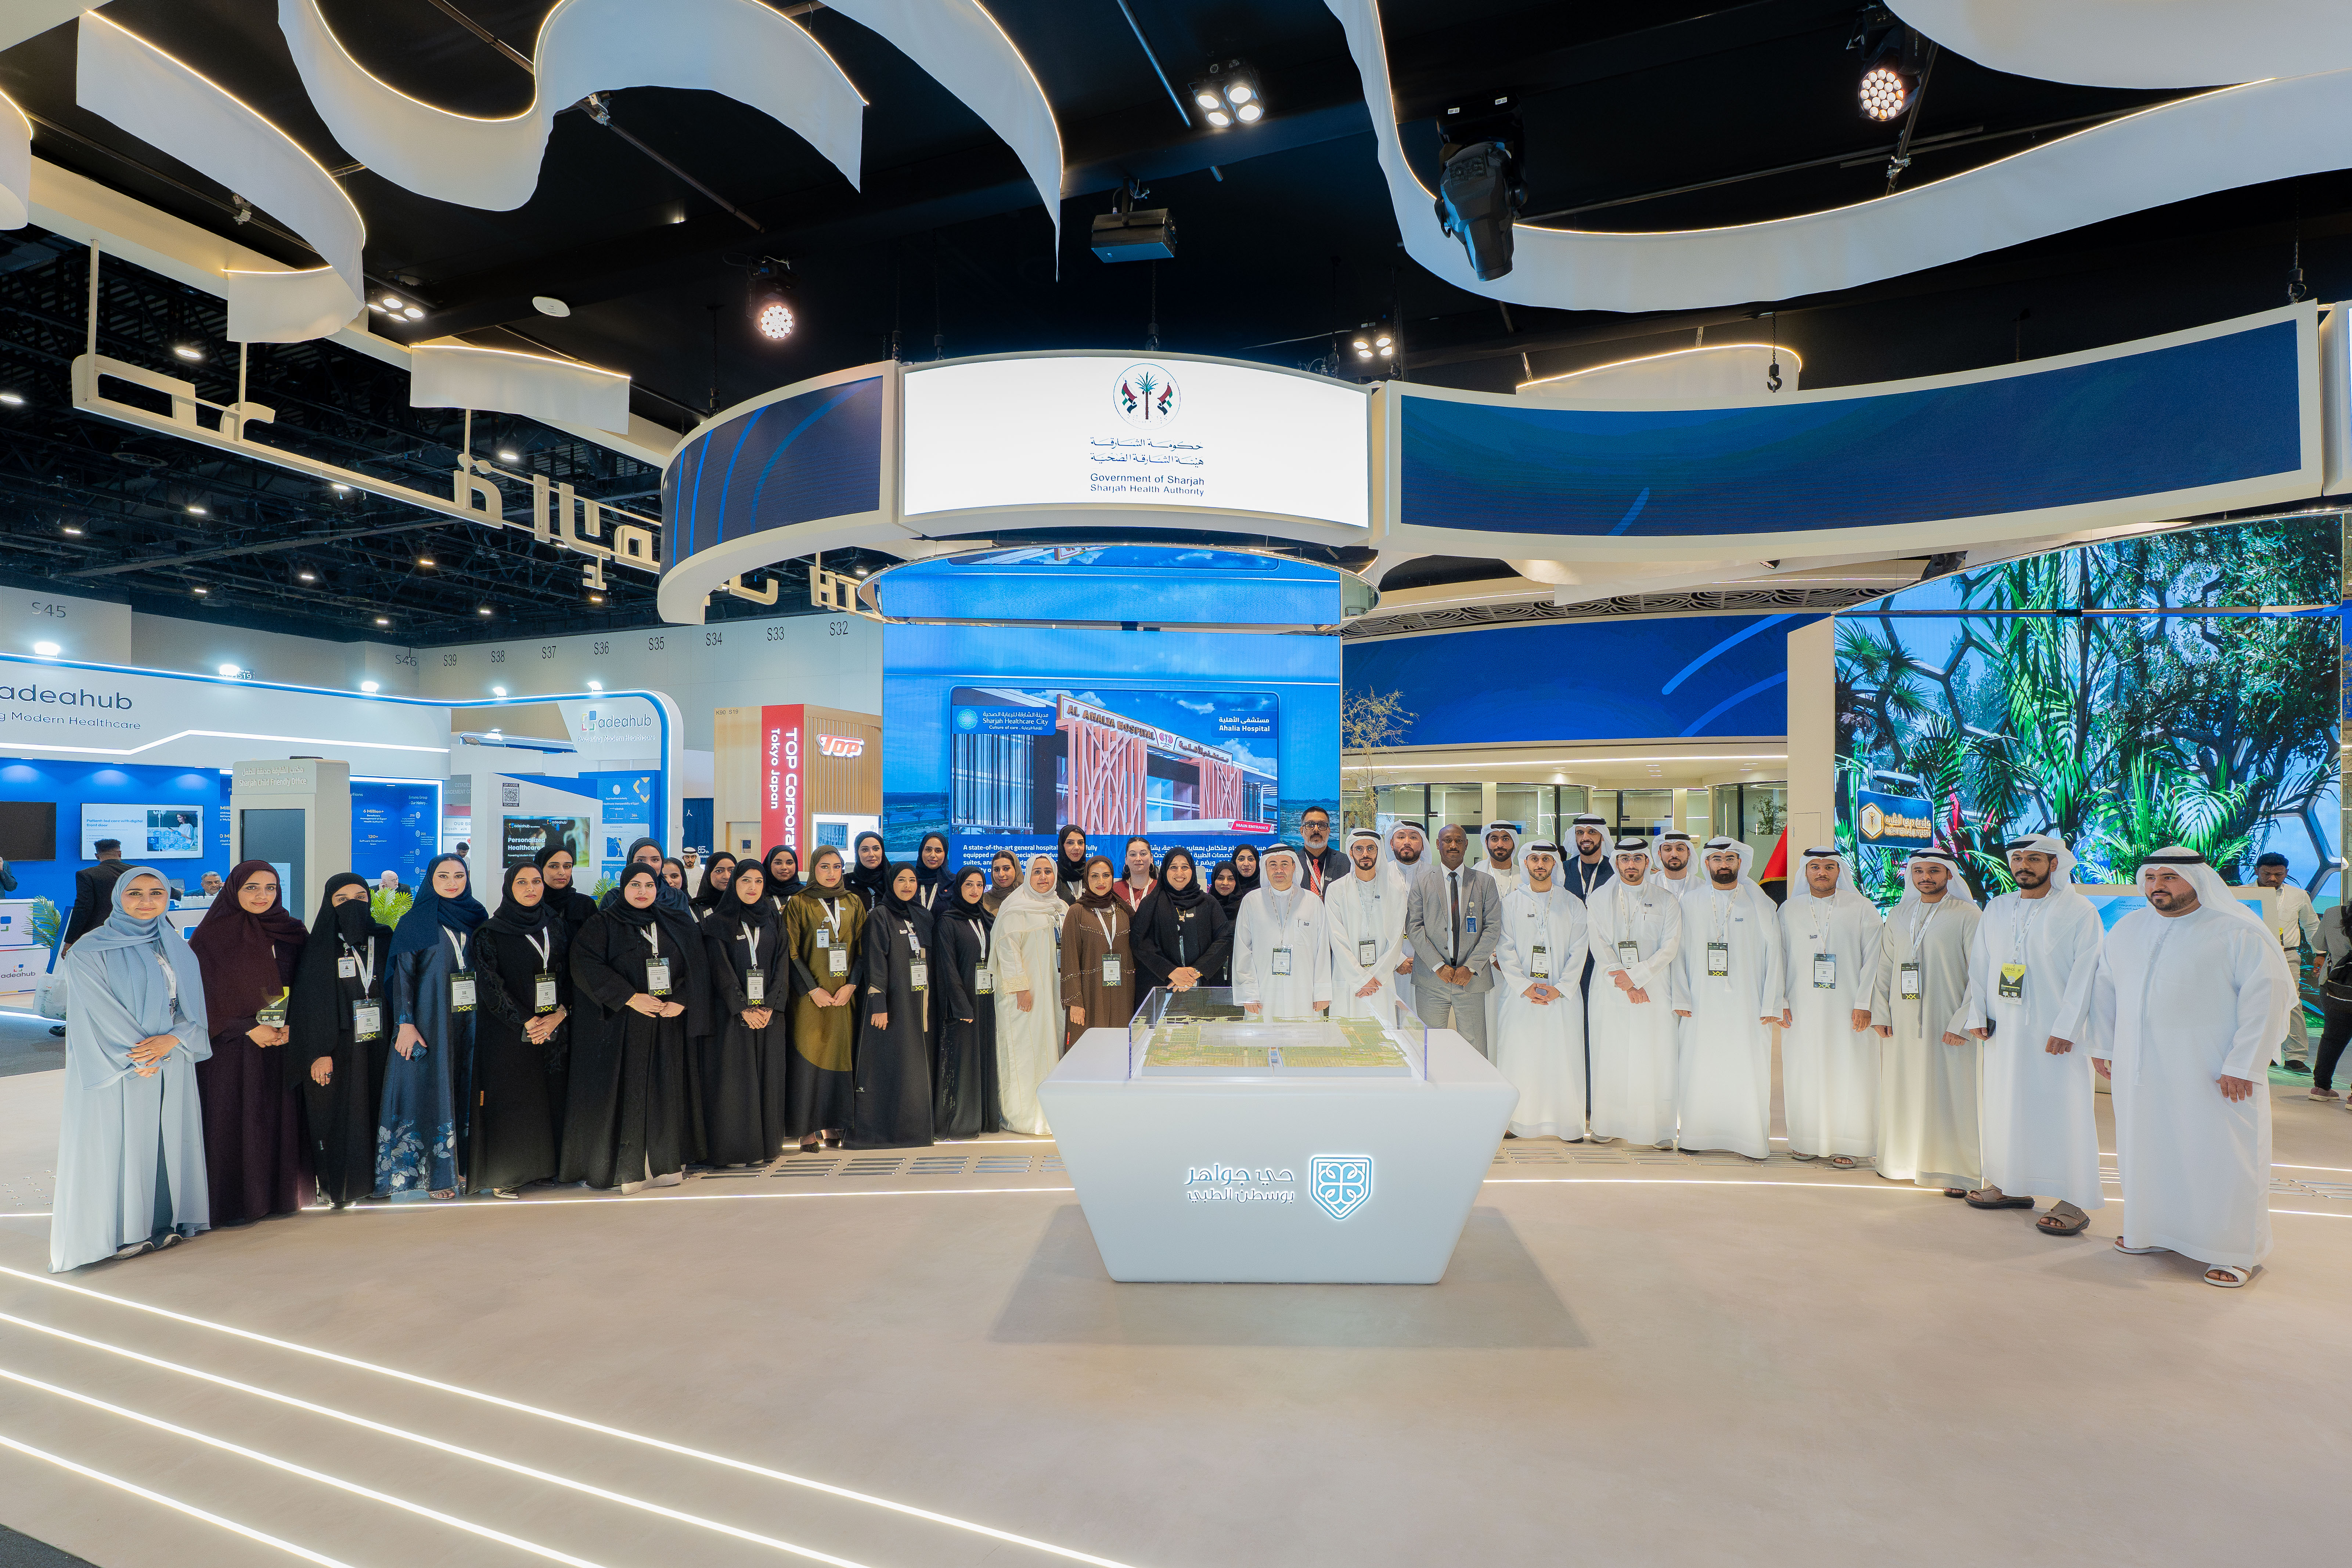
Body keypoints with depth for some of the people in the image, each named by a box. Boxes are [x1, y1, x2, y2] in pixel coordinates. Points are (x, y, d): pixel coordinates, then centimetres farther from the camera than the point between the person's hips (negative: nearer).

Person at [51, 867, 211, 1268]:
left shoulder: (178, 949, 10)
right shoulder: (91, 950, -4)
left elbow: (193, 1005, 6)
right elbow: (99, 1012, -10)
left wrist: (172, 1040, -12)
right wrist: (138, 1056, -14)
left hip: (172, 1064, 4)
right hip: (117, 1067, -4)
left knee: (168, 1139, 7)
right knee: (119, 1141, 0)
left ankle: (166, 1220, 16)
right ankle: (122, 1231, 10)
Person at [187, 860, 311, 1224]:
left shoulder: (293, 932, 7)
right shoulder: (211, 935, -2)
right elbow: (204, 993, -6)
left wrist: (292, 1028, -8)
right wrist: (249, 1028, -14)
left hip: (284, 1044, 3)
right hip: (232, 1045, -3)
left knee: (281, 1119, 5)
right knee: (234, 1120, 0)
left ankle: (281, 1193, 16)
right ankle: (235, 1202, 10)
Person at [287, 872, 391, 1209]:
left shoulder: (384, 941, 8)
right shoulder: (320, 947, -2)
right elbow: (311, 1002, -6)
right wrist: (319, 1053, -14)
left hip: (376, 1045, 3)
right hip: (337, 1048, -3)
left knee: (373, 1110, 3)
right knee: (338, 1115, -1)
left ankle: (367, 1179, 13)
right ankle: (335, 1184, 11)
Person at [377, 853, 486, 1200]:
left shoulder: (478, 918, 9)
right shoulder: (415, 922, -2)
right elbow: (403, 974, -5)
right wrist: (406, 1024, -13)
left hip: (471, 1019, 4)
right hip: (430, 1019, -4)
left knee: (466, 1089, 6)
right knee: (431, 1089, -1)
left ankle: (463, 1162, 15)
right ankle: (434, 1173, 7)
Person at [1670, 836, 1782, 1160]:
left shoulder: (1762, 906, 6)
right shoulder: (1691, 905, 9)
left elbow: (1773, 956, 3)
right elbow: (1679, 953, 8)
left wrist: (1771, 1005, -3)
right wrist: (1681, 999, -1)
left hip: (1747, 1006, -1)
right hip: (1702, 1005, 1)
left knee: (1748, 1071, -1)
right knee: (1699, 1069, 0)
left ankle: (1749, 1140, 9)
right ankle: (1698, 1135, 11)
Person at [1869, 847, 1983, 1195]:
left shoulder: (1967, 915, -4)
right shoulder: (1899, 915, 11)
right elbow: (1885, 966, 14)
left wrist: (1962, 1022, -13)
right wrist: (1880, 1013, 6)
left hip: (1947, 1024, -4)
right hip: (1901, 1023, 5)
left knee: (1951, 1095, -1)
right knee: (1902, 1091, 9)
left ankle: (1958, 1173, 11)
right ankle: (1905, 1159, 23)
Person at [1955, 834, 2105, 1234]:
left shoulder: (2080, 912, -3)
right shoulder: (1996, 909, 12)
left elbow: (2084, 976, -8)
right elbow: (1979, 965, 13)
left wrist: (2066, 1029, -14)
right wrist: (1977, 1016, 5)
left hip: (2054, 1032, -5)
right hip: (2001, 1030, 5)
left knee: (2058, 1108, -2)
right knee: (2004, 1105, 9)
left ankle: (2072, 1201, 7)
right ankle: (2013, 1186, 21)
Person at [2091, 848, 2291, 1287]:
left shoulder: (2238, 933, -7)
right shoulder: (2127, 930, 9)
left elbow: (2267, 996, -11)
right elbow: (2104, 986, 16)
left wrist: (2242, 1066, -14)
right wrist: (2103, 1046, 13)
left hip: (2211, 1076, -5)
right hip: (2141, 1071, 5)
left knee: (2219, 1157, 2)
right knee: (2147, 1151, 12)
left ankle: (2235, 1253, 14)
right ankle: (2153, 1231, 25)